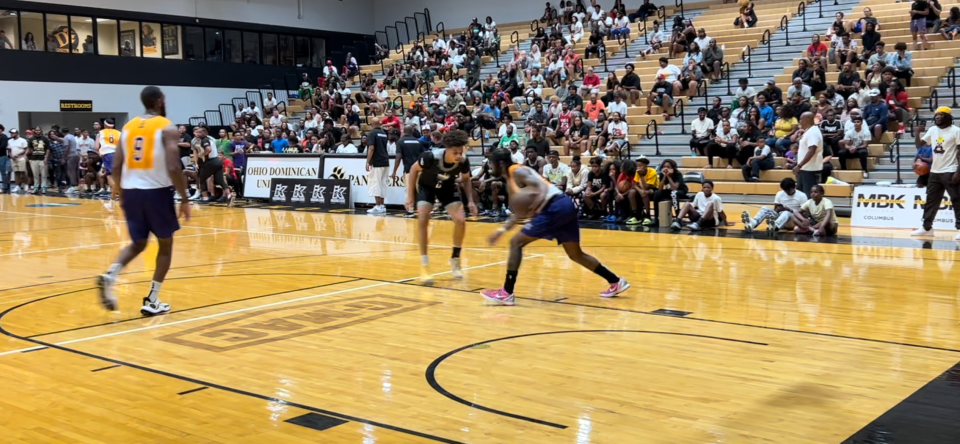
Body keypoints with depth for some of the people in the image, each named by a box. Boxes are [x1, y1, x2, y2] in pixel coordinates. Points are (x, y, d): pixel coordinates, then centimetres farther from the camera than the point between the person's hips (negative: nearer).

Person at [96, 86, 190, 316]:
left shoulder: (128, 127, 10)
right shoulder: (168, 128, -7)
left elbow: (116, 166, 8)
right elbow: (173, 168, -16)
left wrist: (121, 194, 20)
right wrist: (185, 199, -7)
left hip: (131, 191, 5)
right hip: (156, 191, -5)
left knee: (138, 243, 20)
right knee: (165, 244, 13)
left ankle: (110, 275, -7)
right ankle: (152, 301, 10)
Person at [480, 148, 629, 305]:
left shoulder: (516, 171, -2)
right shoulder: (511, 179, 26)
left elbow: (542, 187, -14)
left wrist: (536, 208, -29)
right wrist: (502, 229, 28)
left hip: (556, 207, -10)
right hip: (565, 206, 10)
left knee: (516, 242, -6)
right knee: (576, 254, 21)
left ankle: (506, 293, -7)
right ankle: (616, 282, 27)